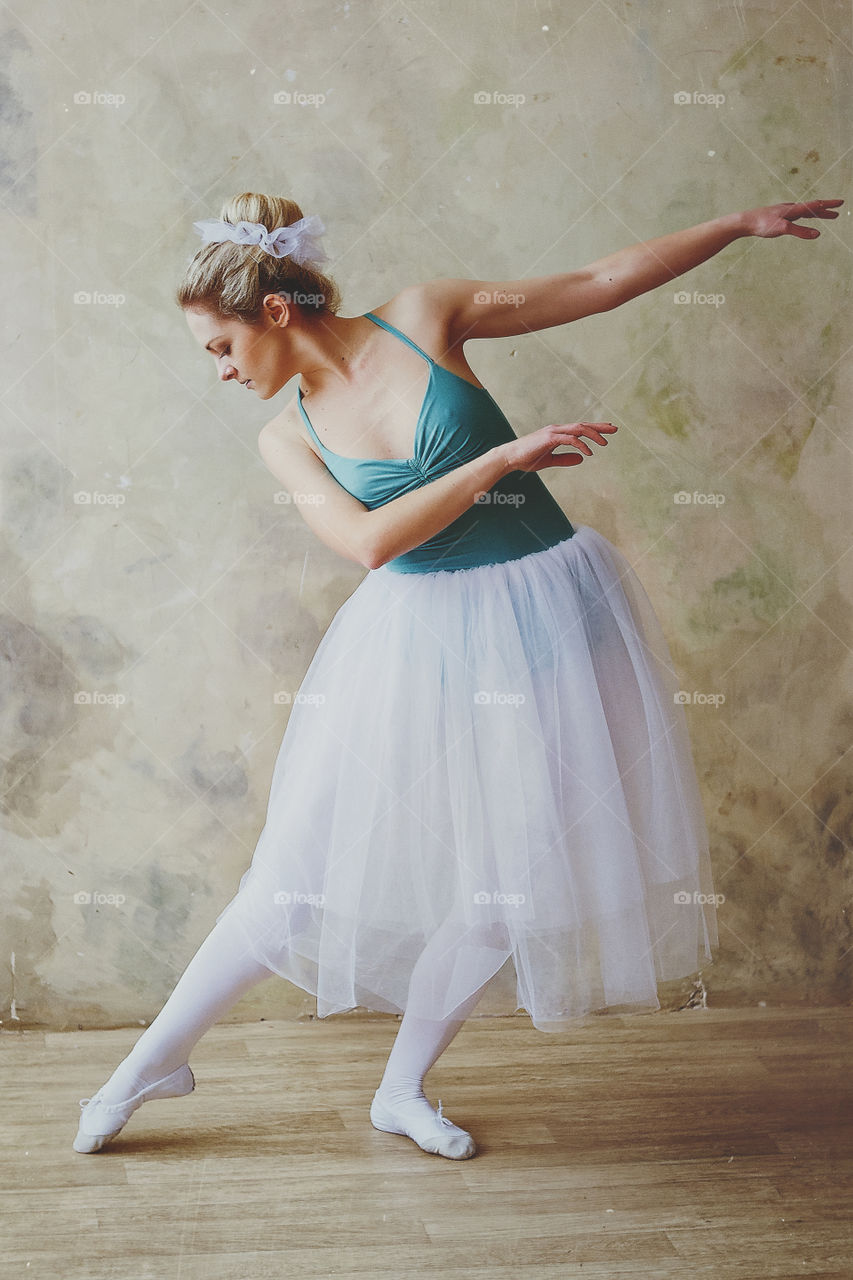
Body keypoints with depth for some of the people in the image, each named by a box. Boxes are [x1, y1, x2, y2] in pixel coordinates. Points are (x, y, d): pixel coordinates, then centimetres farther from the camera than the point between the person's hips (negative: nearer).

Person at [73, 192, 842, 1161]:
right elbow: (369, 541, -16)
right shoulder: (288, 438, 1)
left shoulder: (423, 317, -2)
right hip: (419, 640, 0)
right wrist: (501, 458, -21)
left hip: (548, 616, 0)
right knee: (303, 874, 2)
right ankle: (153, 1061, 21)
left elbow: (601, 281, 3)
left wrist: (744, 223, 5)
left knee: (512, 881, 4)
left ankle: (403, 1091, 24)